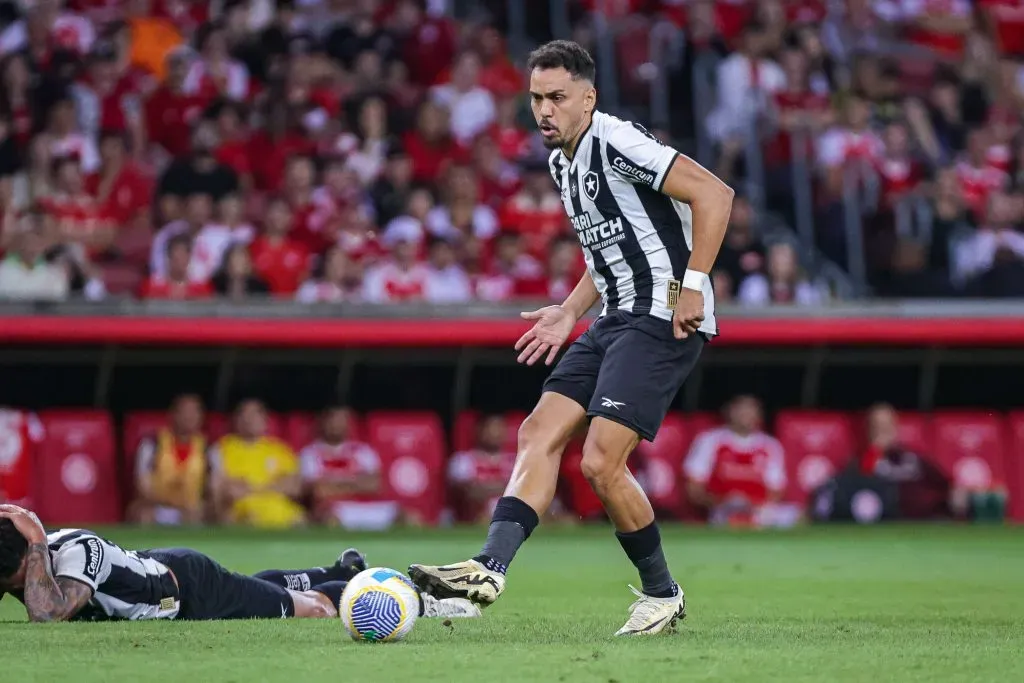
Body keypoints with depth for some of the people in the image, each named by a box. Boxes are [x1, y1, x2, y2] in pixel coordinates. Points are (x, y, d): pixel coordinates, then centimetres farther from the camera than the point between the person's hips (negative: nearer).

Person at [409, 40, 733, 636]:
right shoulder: (563, 162, 16)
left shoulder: (616, 142, -13)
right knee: (540, 433, -3)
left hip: (663, 318, -10)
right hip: (617, 320, 10)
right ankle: (491, 568, -12)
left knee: (601, 463, -14)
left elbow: (714, 194, -19)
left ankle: (663, 595, 3)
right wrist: (571, 313, 20)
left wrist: (692, 285, -21)